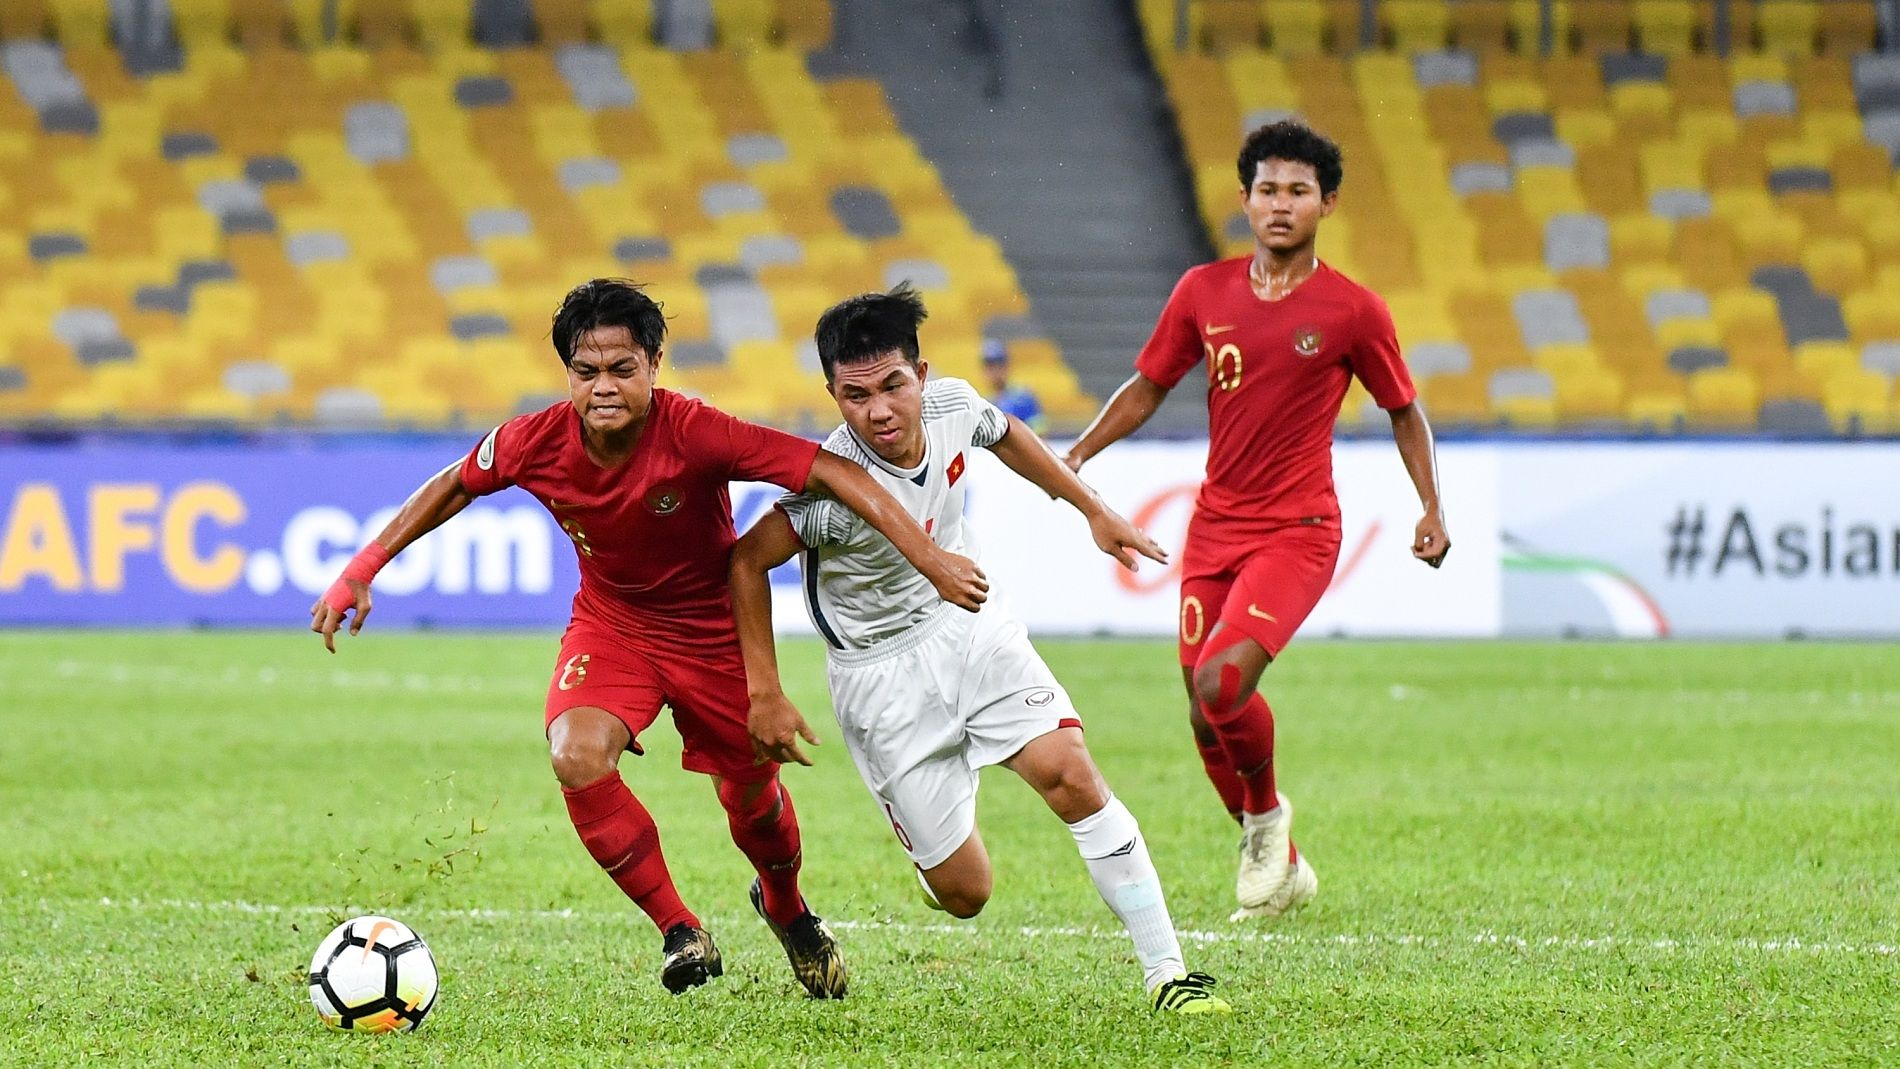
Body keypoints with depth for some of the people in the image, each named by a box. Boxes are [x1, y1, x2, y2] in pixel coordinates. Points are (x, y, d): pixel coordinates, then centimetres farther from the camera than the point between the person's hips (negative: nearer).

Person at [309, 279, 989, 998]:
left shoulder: (695, 434, -32)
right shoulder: (538, 444, -22)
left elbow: (833, 474, -33)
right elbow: (455, 486, -1)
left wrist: (931, 561, -40)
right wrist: (361, 571, -3)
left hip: (715, 630, -1)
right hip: (611, 625, 1)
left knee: (751, 796, 11)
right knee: (577, 757, -26)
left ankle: (786, 908, 49)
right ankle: (680, 932, -9)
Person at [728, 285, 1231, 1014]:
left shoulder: (951, 405, -12)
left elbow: (1005, 435, 13)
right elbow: (747, 561, -18)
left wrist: (1094, 511, 19)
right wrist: (765, 695, -17)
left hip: (969, 628, 4)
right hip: (882, 674, -4)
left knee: (1070, 776, -18)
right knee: (964, 895, -3)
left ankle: (1167, 972, -13)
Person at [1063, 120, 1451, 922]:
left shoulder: (1353, 311, -5)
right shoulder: (1204, 291, 4)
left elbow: (1404, 411, 8)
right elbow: (1148, 386, 15)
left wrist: (1432, 509, -1)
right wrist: (1077, 455, 4)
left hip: (1297, 532, -5)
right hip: (1213, 527, 5)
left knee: (1223, 681, -25)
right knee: (1206, 717, 4)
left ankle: (1267, 812, 4)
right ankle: (1282, 869, 26)